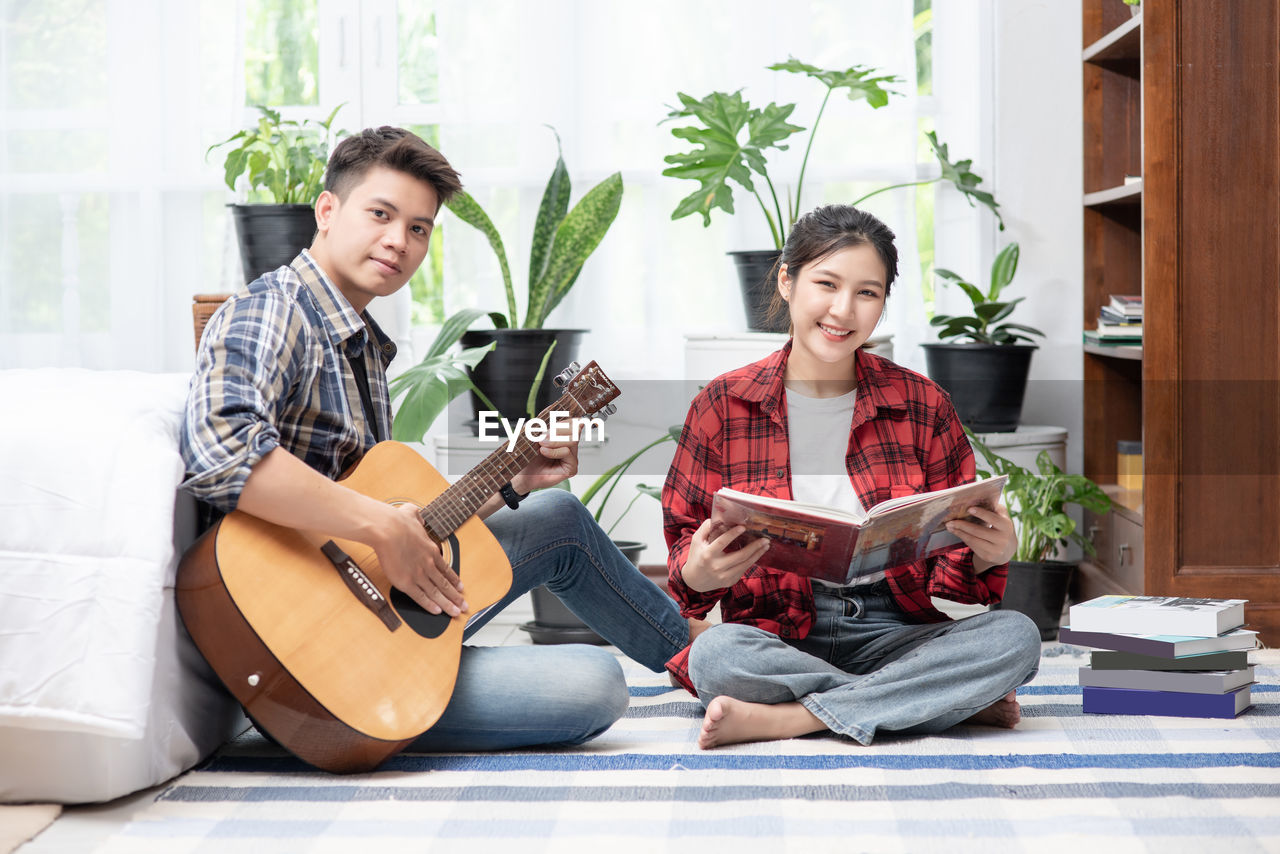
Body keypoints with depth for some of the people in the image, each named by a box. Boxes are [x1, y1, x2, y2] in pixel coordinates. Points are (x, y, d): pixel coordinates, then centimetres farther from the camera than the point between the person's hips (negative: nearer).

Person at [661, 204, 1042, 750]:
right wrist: (700, 572, -21)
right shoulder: (723, 405, 3)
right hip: (775, 637, -1)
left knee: (1015, 637, -26)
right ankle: (963, 700, -23)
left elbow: (951, 565, 8)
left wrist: (991, 555, -16)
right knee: (715, 655, -35)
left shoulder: (922, 405, 6)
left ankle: (778, 720, -25)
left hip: (891, 634, 2)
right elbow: (685, 549, 4)